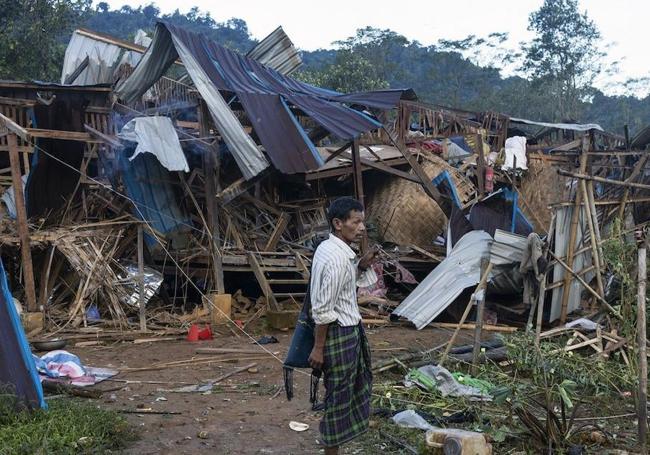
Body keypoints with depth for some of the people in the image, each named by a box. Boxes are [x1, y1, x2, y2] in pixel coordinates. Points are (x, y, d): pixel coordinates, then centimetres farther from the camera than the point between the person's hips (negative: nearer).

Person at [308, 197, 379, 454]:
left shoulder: (333, 249, 6)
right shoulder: (336, 258, -24)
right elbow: (323, 310, -23)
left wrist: (362, 266, 6)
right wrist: (318, 348, -18)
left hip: (348, 329, 10)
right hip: (339, 333, -10)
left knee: (357, 380, 25)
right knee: (339, 394, 4)